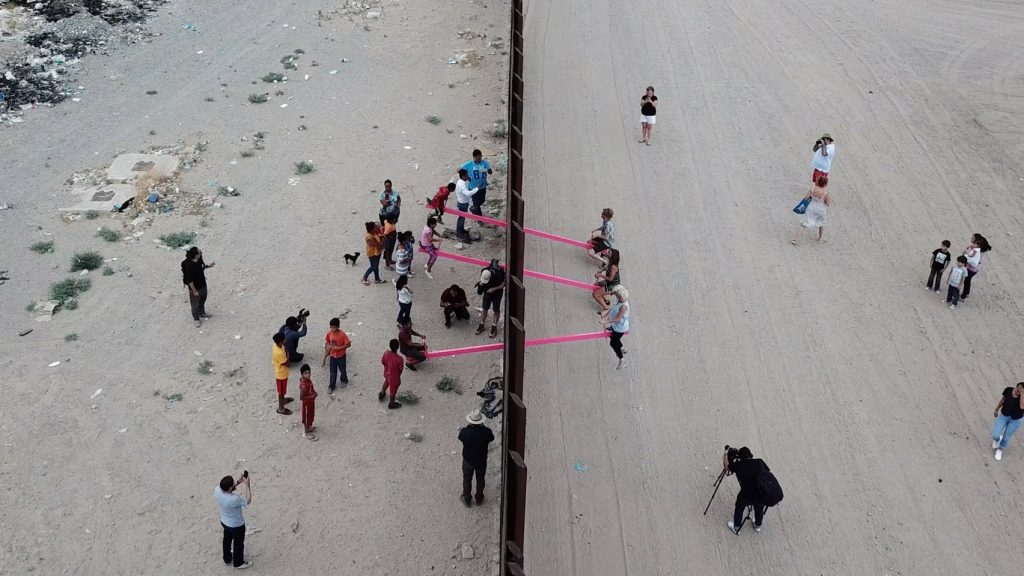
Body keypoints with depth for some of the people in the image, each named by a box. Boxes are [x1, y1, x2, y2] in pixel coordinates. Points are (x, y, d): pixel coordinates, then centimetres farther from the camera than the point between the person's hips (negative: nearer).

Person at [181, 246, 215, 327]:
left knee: (203, 300, 29)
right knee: (195, 304, 16)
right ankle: (196, 319, 38)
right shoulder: (189, 266, -36)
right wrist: (194, 291, -20)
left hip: (203, 284, 8)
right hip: (195, 287, -8)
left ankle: (202, 313, 54)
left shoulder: (199, 259, -13)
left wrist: (208, 265, -6)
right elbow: (190, 280, -28)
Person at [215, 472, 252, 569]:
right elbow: (248, 501, -23)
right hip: (237, 525, -6)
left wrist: (238, 482, -10)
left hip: (224, 522, 6)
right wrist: (247, 485, -24)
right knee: (238, 544, 21)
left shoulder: (217, 490, -25)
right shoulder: (234, 499, -43)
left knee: (227, 541, 30)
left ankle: (227, 560, 53)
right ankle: (238, 563, 44)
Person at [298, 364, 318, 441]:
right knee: (307, 417, 11)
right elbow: (301, 397, -30)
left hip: (311, 402, 8)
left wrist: (314, 392, -5)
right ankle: (307, 433, 30)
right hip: (307, 403, -8)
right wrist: (312, 396, -26)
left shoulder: (308, 380, -8)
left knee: (310, 415, 27)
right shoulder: (303, 385, -35)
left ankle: (309, 428, 50)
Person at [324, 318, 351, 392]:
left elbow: (348, 344, -20)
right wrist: (327, 346, -15)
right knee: (333, 371, 11)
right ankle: (332, 385, 26)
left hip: (341, 356, -3)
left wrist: (338, 348, -26)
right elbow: (327, 341, 7)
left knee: (343, 370, 17)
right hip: (332, 355, 3)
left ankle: (344, 380, 44)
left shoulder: (342, 334, -26)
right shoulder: (329, 333, -12)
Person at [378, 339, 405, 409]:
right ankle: (391, 404, 48)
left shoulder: (386, 353, -25)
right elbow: (400, 370, -21)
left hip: (386, 373, 5)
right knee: (393, 390, 22)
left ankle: (381, 394, 63)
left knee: (387, 381, 38)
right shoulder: (399, 359, -37)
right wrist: (398, 375, 2)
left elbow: (382, 362, -5)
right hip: (394, 376, -5)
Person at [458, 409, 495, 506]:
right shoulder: (486, 432, -27)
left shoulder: (465, 432, -29)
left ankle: (466, 500, 42)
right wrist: (483, 427, 1)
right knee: (480, 480, 25)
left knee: (467, 480, 23)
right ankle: (479, 500, 44)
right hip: (481, 461, 1)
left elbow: (460, 438, -6)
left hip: (468, 461, -1)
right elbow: (491, 439, -5)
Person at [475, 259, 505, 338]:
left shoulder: (498, 275, -36)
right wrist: (481, 284, -25)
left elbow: (503, 284, -19)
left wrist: (494, 289, -27)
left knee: (496, 310, 2)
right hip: (487, 291, 4)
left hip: (497, 292, -4)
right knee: (484, 308, 9)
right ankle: (481, 326, 23)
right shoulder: (483, 272, -23)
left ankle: (494, 328, 14)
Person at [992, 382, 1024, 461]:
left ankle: (1000, 449, 44)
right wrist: (997, 409, 15)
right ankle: (997, 439, 36)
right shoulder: (1008, 390, -16)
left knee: (1006, 437, 13)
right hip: (1004, 416, 2)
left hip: (1016, 420, -2)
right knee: (995, 436, -3)